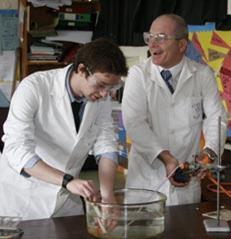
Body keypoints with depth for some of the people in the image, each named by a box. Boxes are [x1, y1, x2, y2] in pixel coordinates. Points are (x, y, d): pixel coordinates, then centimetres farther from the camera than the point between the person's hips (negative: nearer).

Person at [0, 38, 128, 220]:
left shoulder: (102, 97, -5)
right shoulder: (34, 88, -23)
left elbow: (105, 146, -3)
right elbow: (17, 151, -31)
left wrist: (107, 195, -20)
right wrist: (68, 181, -42)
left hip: (66, 199, 5)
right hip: (21, 197, -5)